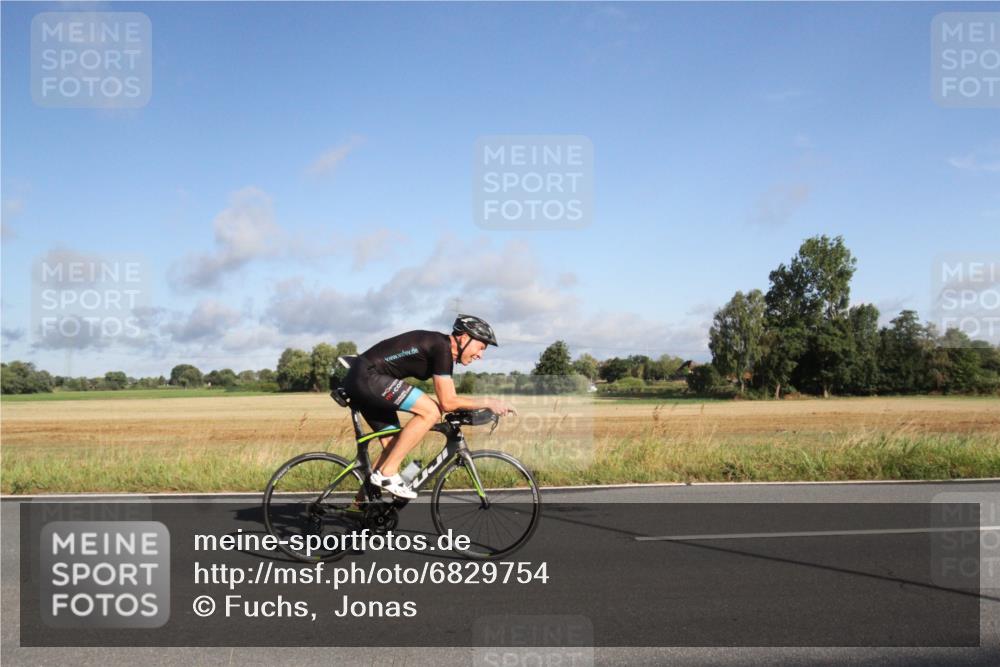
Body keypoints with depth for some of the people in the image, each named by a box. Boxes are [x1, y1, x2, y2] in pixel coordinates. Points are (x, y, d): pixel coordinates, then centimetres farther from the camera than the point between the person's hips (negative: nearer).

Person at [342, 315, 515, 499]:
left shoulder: (441, 347, 14)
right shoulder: (442, 347, -15)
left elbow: (447, 401, 20)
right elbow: (447, 402, -17)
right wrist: (487, 402, -9)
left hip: (359, 380, 10)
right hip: (367, 376, -10)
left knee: (394, 446, 12)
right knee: (431, 411, -18)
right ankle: (387, 473, -12)